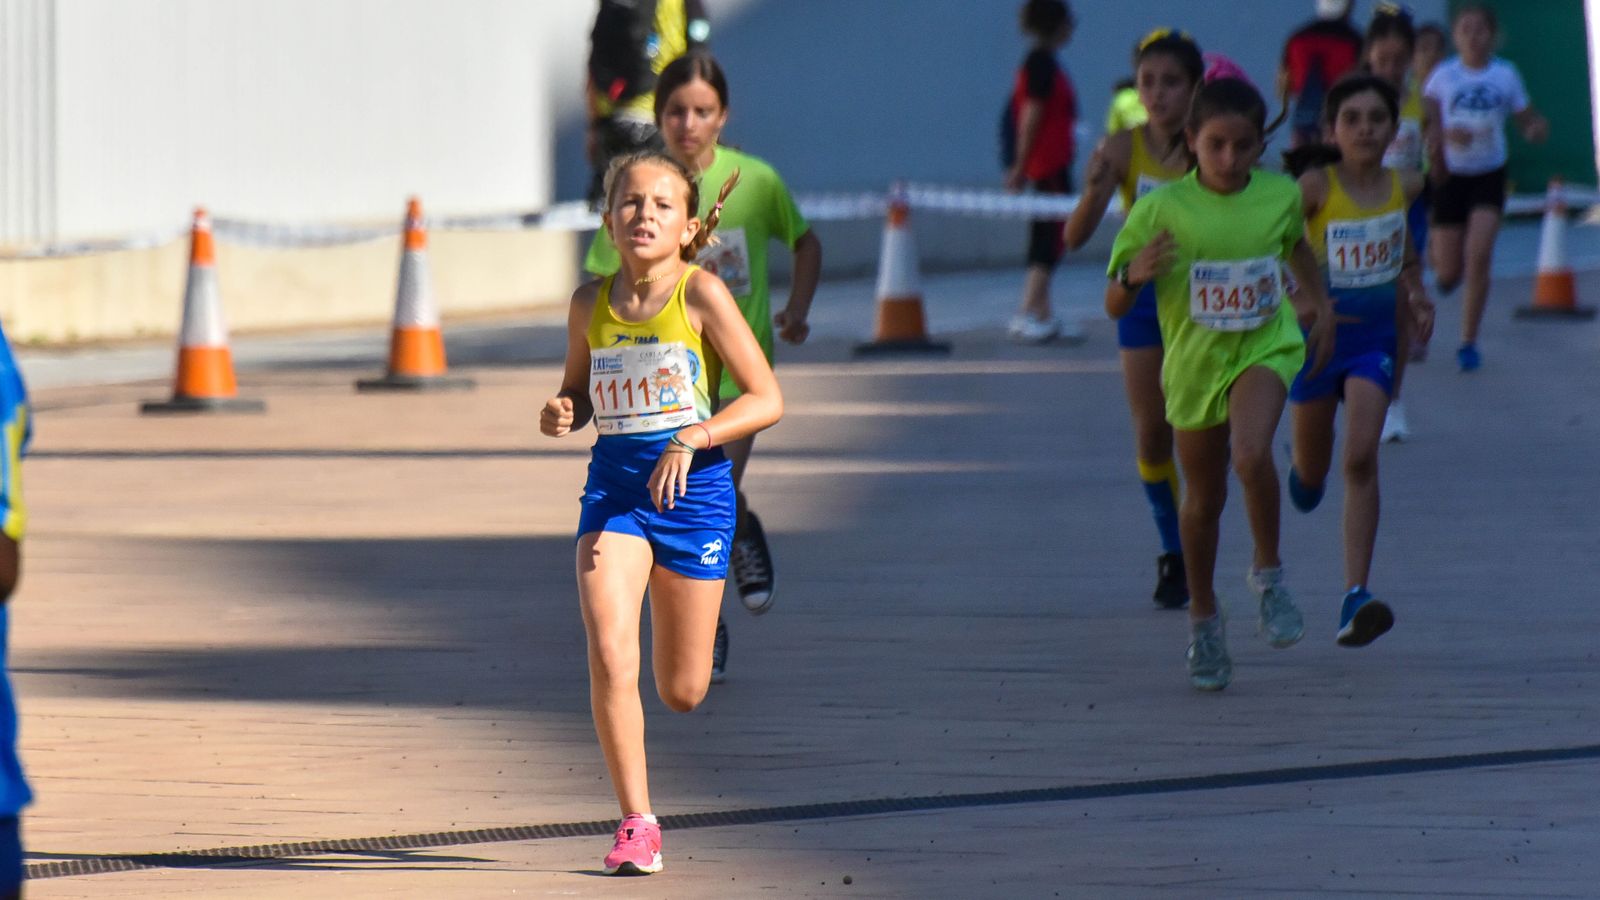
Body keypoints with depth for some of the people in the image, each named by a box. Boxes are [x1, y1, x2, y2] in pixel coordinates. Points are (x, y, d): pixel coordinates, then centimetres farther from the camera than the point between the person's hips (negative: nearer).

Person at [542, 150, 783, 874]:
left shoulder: (701, 293, -8)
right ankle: (636, 823, -7)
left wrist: (690, 439, -21)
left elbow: (767, 399, -8)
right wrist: (559, 414, -4)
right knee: (609, 659, -19)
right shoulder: (591, 303, 3)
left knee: (681, 692, 8)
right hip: (613, 484, 2)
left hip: (693, 487, -2)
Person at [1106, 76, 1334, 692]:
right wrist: (1134, 275, -30)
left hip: (1264, 347, -1)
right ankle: (1203, 619, 34)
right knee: (1204, 497, 13)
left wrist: (1317, 299, 19)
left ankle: (1269, 575, -7)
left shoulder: (1281, 195, -5)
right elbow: (1114, 307, -11)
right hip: (1194, 360, 1)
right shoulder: (1161, 209, -13)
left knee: (1251, 454, -29)